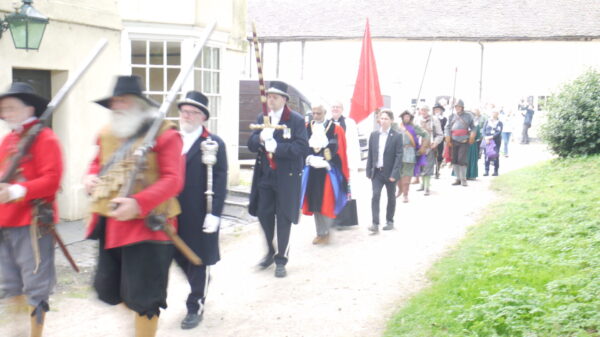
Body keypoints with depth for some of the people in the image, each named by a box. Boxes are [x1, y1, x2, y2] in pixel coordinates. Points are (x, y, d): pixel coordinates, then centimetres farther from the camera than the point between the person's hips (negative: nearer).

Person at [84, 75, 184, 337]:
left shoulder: (164, 133, -12)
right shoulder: (107, 133, 10)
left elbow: (173, 179, -19)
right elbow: (98, 162, 27)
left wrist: (138, 203, -30)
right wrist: (91, 177, 2)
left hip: (146, 224, -7)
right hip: (109, 223, 7)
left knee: (142, 296, 0)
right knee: (107, 289, 16)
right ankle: (143, 313, 44)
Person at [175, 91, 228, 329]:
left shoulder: (214, 144, -8)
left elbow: (220, 182, -12)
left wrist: (214, 213, -18)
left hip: (200, 215, -5)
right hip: (176, 213, 5)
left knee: (199, 259, 7)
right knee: (179, 256, 15)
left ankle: (195, 306, 22)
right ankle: (200, 286, 42)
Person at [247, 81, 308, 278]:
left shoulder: (296, 120, -6)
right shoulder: (261, 119, 9)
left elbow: (302, 148, -16)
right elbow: (251, 145, 3)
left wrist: (277, 147, -24)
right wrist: (260, 138, -19)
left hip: (286, 178, -4)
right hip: (264, 175, 4)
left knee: (284, 218, 3)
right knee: (263, 214, 9)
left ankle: (281, 260, 16)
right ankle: (270, 251, 31)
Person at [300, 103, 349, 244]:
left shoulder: (335, 129, -2)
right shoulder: (307, 128, 7)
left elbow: (338, 150, -6)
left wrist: (325, 162, -15)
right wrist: (309, 158, -13)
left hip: (328, 171, -3)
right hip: (312, 170, 4)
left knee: (327, 202, -5)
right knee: (314, 202, 7)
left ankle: (325, 232, 8)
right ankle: (320, 233, 18)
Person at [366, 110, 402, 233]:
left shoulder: (397, 136, -6)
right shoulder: (373, 135, 4)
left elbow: (399, 156, -10)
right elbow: (370, 154, 7)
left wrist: (394, 174, -16)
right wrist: (369, 171, 2)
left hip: (390, 173, -2)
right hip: (377, 172, 2)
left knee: (391, 198, 11)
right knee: (375, 196, -10)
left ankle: (389, 221, 26)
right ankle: (375, 223, -10)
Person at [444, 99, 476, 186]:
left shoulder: (468, 116, 7)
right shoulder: (452, 116, 11)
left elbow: (473, 127, 11)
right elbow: (447, 128, 8)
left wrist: (472, 135, -6)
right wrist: (448, 139, -2)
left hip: (464, 141, -3)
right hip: (454, 141, 3)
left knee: (462, 159, -10)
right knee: (454, 160, 3)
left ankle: (463, 179, 2)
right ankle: (458, 179, 14)